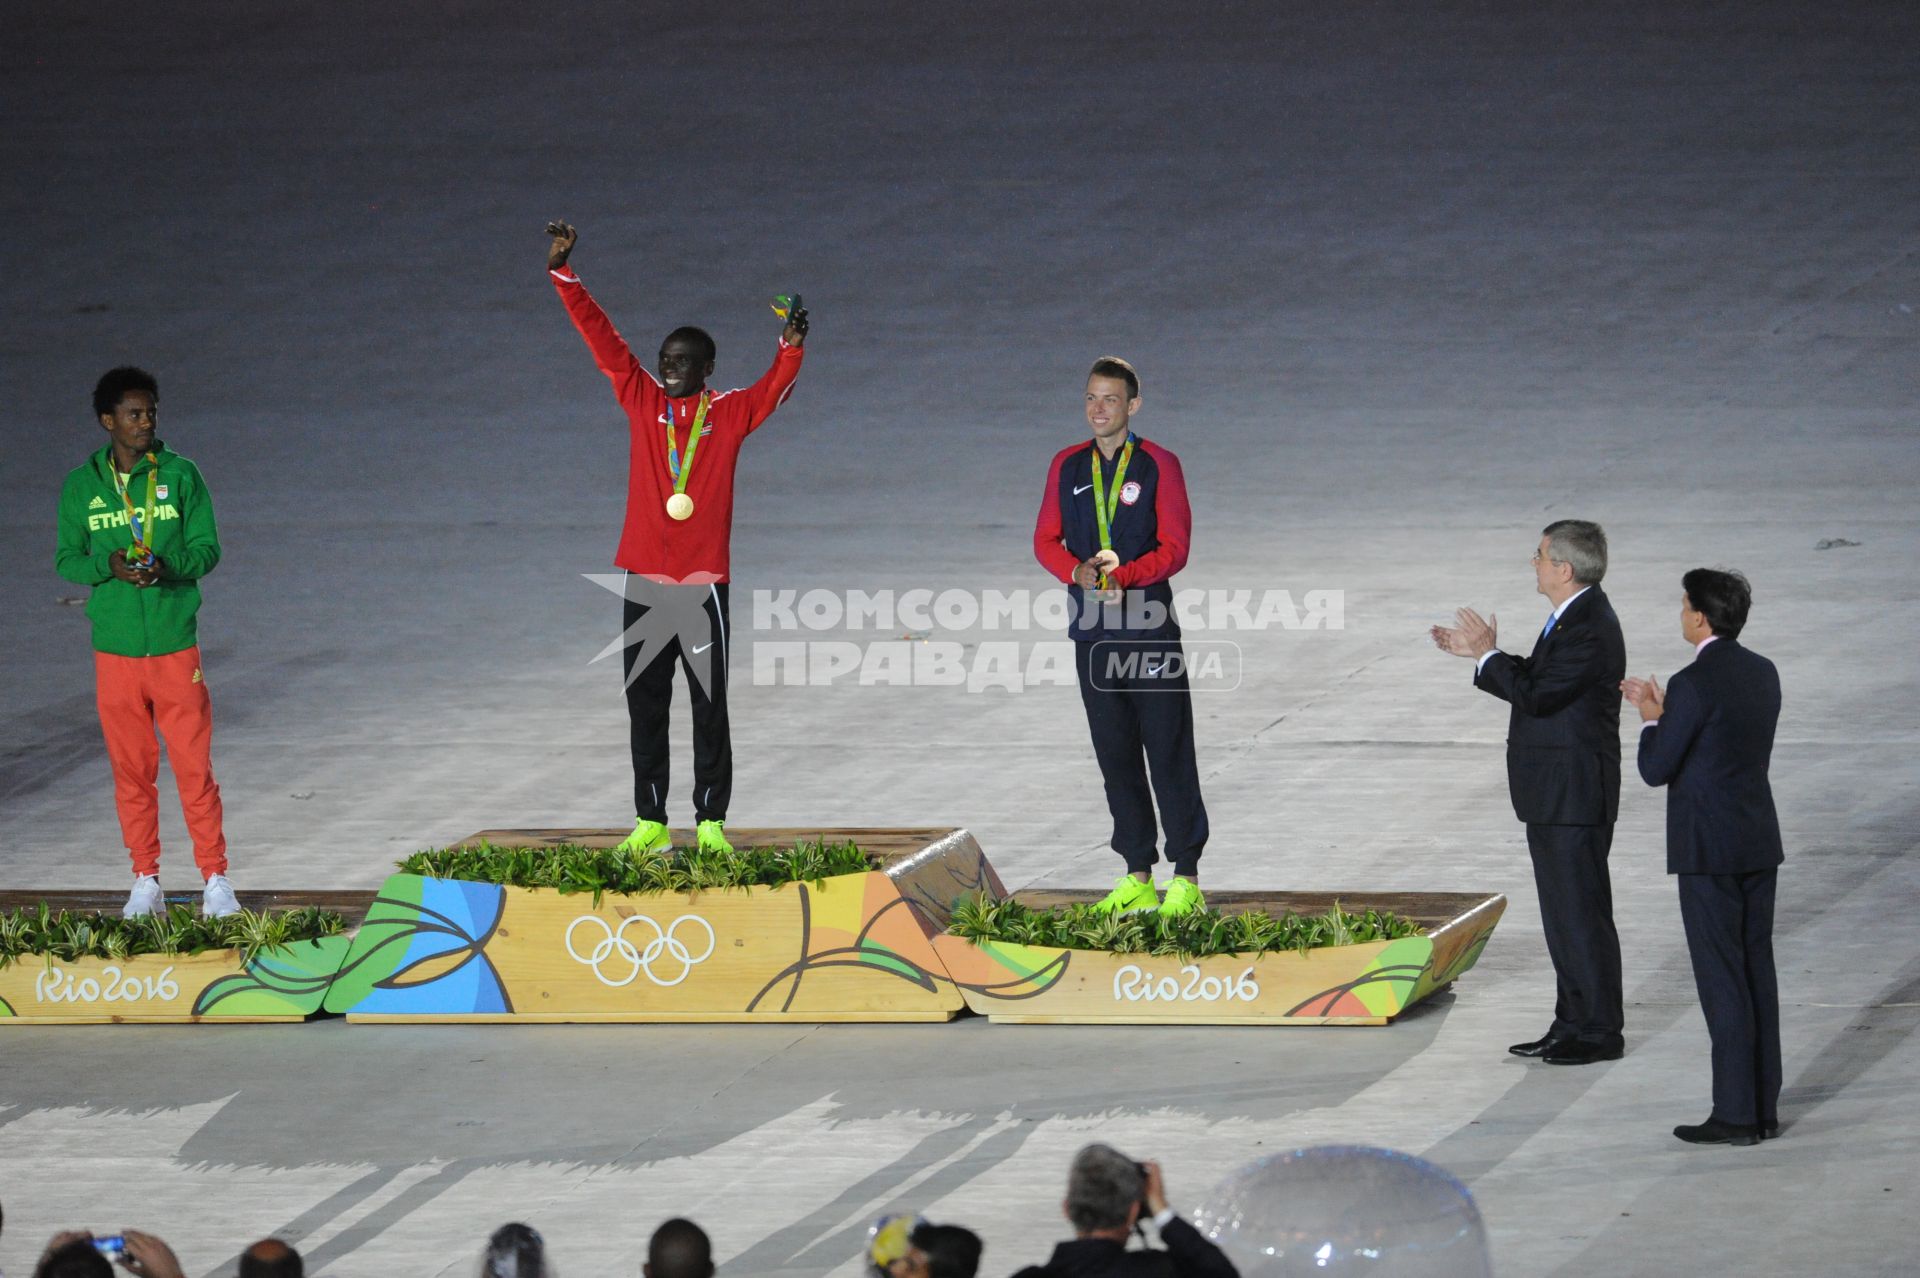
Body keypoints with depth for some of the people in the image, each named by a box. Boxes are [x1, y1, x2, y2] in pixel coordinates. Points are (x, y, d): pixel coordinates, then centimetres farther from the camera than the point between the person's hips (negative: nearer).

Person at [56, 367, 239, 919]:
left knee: (195, 767, -2)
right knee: (131, 770, 6)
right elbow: (67, 560, 7)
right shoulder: (81, 486, 4)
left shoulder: (180, 475, 0)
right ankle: (145, 882, 15)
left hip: (176, 646, -1)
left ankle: (215, 879, 7)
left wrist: (168, 565, -20)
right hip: (115, 650, 1)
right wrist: (109, 566, -15)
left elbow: (207, 548, 1)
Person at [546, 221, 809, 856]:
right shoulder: (642, 400, 7)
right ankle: (650, 821, 12)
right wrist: (562, 272, -1)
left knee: (709, 704, 1)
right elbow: (601, 337, 4)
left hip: (702, 582, -3)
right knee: (645, 704, 6)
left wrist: (792, 344, -33)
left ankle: (710, 822, 5)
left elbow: (776, 387, -13)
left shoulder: (730, 414, 1)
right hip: (645, 581, 3)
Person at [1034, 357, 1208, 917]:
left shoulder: (1159, 466, -2)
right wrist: (1078, 571, -12)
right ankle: (1137, 877, 14)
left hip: (1150, 627, -4)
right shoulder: (1067, 466, 11)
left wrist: (1123, 573, -22)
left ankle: (1185, 879, -3)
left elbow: (1174, 549, -6)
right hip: (1093, 631, 4)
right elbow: (1046, 540, 9)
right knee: (1115, 755, 8)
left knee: (1169, 751, -5)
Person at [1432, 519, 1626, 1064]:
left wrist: (1487, 656, -13)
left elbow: (1537, 695, -26)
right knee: (1562, 913, 15)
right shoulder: (1573, 619, 12)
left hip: (1575, 795, -11)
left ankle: (1600, 1030, 3)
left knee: (1582, 912, -3)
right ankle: (1573, 1023, 23)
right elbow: (1540, 682, 19)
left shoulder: (1590, 630, -21)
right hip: (1552, 794, 11)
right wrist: (1483, 654, 14)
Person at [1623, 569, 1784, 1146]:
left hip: (1708, 851, -8)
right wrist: (1666, 710, 19)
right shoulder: (1763, 673, 7)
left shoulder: (1694, 685, -18)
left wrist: (1651, 719, 4)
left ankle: (1736, 1115, -3)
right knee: (1757, 973, 11)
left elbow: (1656, 770, -13)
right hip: (1759, 843, 8)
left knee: (1722, 980, -4)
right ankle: (1764, 1108, 15)